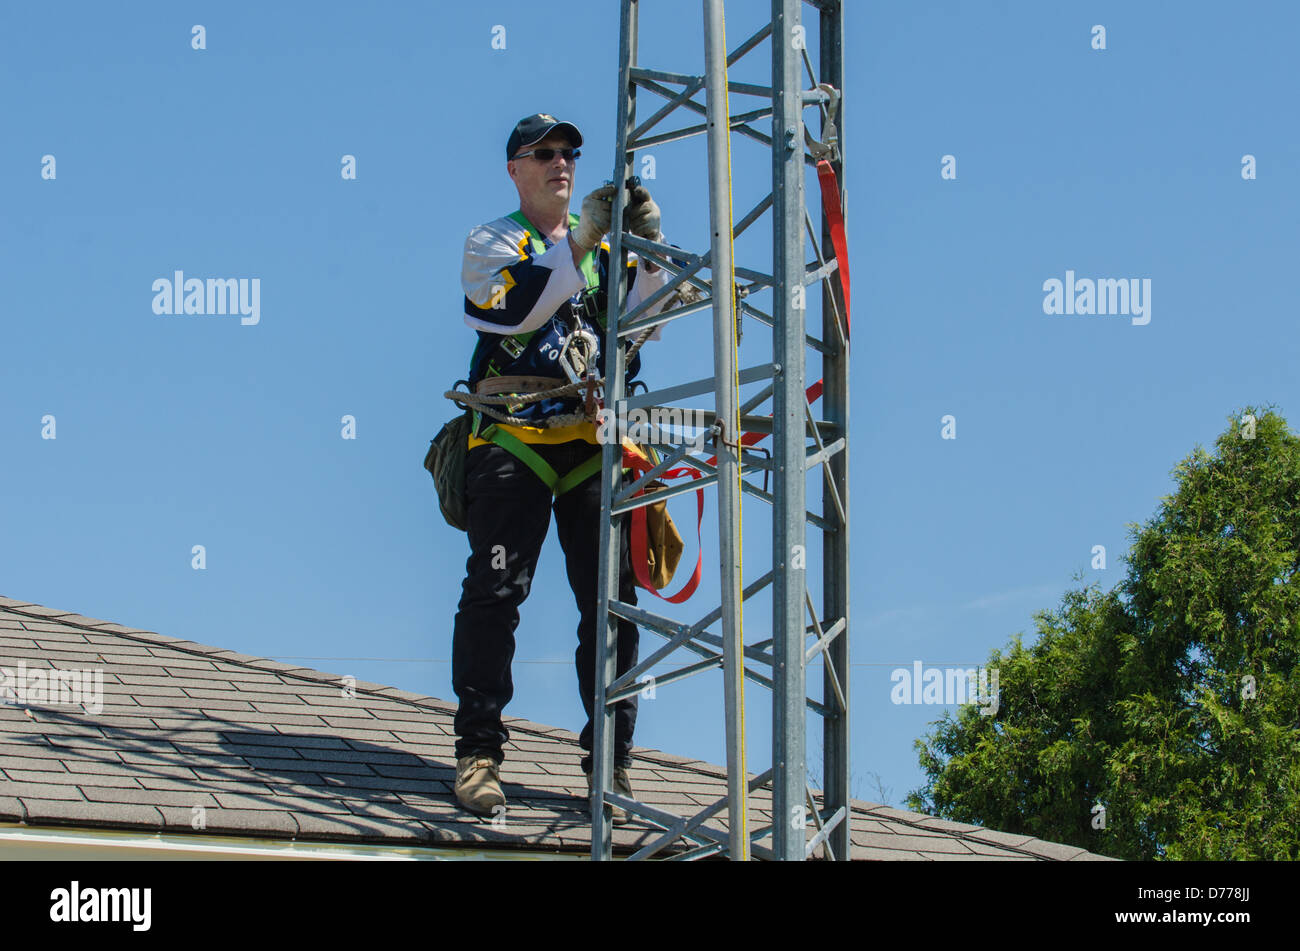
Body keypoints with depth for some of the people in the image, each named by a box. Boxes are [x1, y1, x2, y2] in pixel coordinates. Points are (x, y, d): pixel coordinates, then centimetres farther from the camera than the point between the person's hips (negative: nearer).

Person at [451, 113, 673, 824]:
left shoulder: (602, 245, 21)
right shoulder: (492, 242, 11)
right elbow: (514, 307, -11)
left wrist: (646, 248, -9)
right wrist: (579, 241, -18)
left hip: (594, 438, 3)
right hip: (513, 436, -3)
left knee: (611, 598, -2)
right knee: (495, 591, -10)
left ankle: (610, 759, 1)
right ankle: (479, 751, -6)